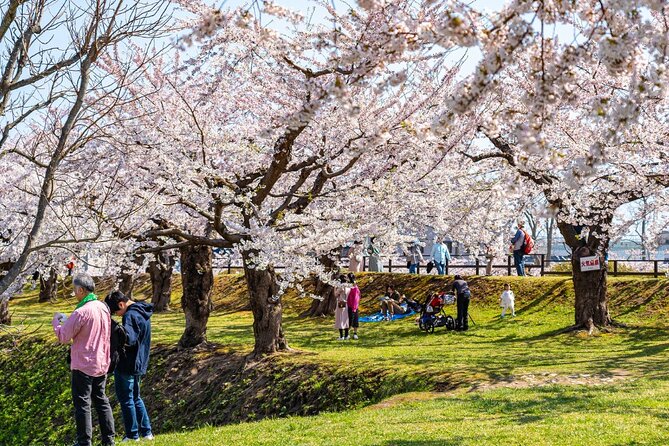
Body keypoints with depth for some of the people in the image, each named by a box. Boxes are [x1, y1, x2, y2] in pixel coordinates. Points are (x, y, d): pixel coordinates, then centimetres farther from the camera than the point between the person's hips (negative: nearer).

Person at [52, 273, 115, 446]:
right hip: (102, 364, 7)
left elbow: (63, 337, -13)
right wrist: (67, 320, 15)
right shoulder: (103, 307, 3)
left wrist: (56, 321, 5)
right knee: (101, 400, 17)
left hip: (83, 366, -7)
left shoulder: (81, 312, -21)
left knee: (82, 404, 3)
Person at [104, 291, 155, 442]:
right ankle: (146, 432, 20)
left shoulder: (130, 316, -20)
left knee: (126, 399, 2)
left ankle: (132, 436, 8)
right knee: (136, 398, 19)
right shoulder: (143, 313, 10)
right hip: (139, 365, 10)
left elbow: (129, 339, -32)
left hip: (126, 365, -9)